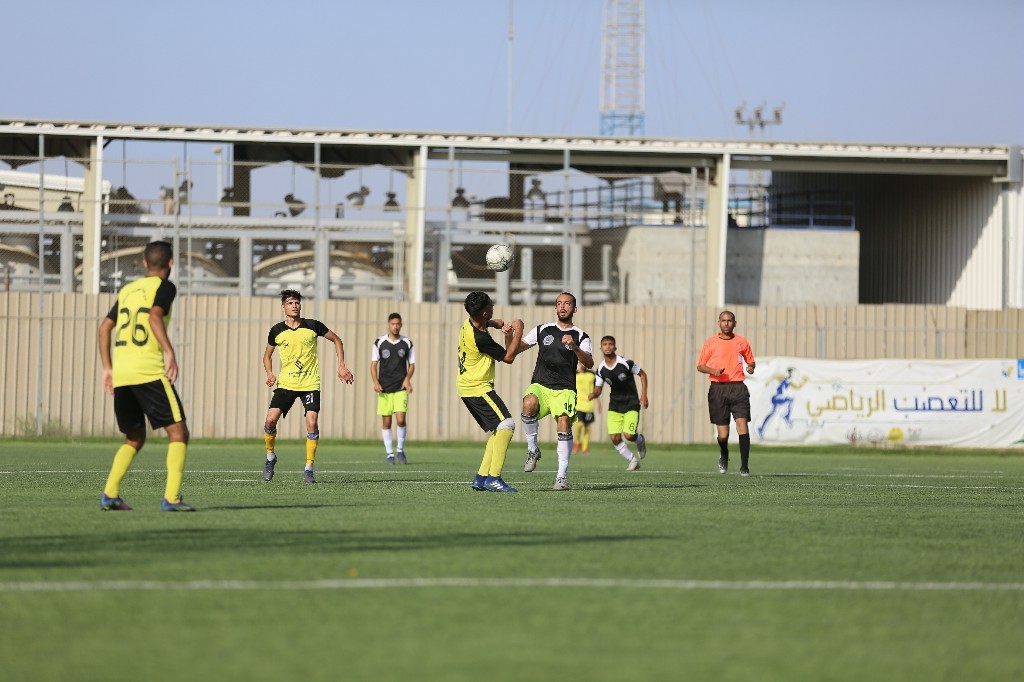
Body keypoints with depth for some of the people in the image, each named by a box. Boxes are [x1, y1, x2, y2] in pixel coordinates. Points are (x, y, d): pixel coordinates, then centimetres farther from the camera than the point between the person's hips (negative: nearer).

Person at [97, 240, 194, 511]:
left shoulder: (127, 290, 21)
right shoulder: (164, 287, 1)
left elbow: (104, 327, 20)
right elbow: (155, 316, -17)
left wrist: (108, 367, 24)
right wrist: (170, 352, -22)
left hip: (120, 375, 7)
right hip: (149, 371, -7)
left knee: (135, 438, 19)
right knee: (178, 432, -2)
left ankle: (110, 494, 5)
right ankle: (171, 497, -16)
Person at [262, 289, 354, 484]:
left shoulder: (313, 326, -2)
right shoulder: (276, 331, 2)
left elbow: (336, 340, 12)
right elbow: (267, 354, 19)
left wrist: (341, 366, 5)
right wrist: (270, 374, 1)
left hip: (310, 383, -1)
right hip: (286, 383, 1)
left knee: (312, 423, -14)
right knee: (271, 419, -12)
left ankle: (309, 468, -3)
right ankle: (270, 456, 15)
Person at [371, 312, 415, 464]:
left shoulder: (407, 343, 5)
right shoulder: (379, 343, 3)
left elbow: (412, 364, 12)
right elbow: (373, 364, 5)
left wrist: (407, 379, -7)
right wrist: (376, 382, -9)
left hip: (401, 388, 0)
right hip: (384, 389, 0)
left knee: (400, 419, -12)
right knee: (386, 422, 1)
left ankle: (400, 450, 7)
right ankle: (390, 454, 10)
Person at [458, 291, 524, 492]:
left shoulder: (469, 323, 4)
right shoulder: (480, 338, -24)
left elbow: (492, 322, 26)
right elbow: (508, 357, -12)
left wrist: (503, 326, 2)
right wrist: (518, 332, -3)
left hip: (466, 386, 10)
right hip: (477, 388, -10)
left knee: (497, 431, 13)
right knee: (506, 424, -17)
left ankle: (481, 477, 7)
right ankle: (494, 477, -25)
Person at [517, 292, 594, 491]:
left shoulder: (581, 336, 9)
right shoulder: (542, 330, 15)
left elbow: (589, 364, -8)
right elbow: (514, 350, 14)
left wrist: (574, 347, -24)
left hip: (564, 390, -1)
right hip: (540, 385, 1)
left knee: (564, 425, -21)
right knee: (529, 403, -32)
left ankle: (562, 475, -12)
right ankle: (532, 449, -14)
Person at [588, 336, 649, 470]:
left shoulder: (625, 363, -16)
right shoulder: (601, 369, -4)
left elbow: (642, 374, -2)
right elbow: (598, 390, 4)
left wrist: (644, 394, -9)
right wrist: (594, 394, -21)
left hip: (631, 404, -4)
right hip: (615, 405, 4)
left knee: (629, 435, -17)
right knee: (614, 438, -8)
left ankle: (640, 440, 22)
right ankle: (633, 460, 14)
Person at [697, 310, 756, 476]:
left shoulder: (742, 342, 10)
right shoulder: (711, 343, 6)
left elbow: (750, 361, 21)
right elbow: (700, 366, 9)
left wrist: (751, 368, -2)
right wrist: (713, 371, -11)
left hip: (738, 388, 0)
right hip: (718, 388, 0)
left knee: (742, 423, -16)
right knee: (723, 433, 0)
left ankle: (744, 467, -14)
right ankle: (724, 457, 34)